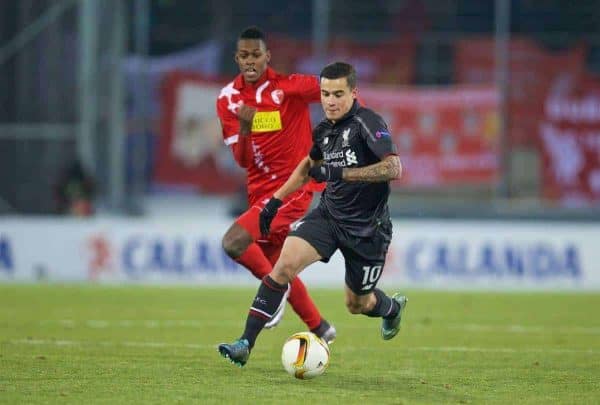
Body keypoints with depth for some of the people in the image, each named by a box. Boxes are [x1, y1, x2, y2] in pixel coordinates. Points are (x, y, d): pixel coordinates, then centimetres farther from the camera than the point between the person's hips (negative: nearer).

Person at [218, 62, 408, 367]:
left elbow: (393, 168, -30)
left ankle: (392, 308, 49)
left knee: (357, 304, 11)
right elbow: (309, 166, 26)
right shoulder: (324, 131, 4)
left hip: (366, 227, -5)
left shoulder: (367, 123, -18)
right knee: (285, 264, -19)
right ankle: (246, 344, -19)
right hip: (329, 214, 5)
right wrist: (276, 200, 21)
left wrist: (340, 174, -31)